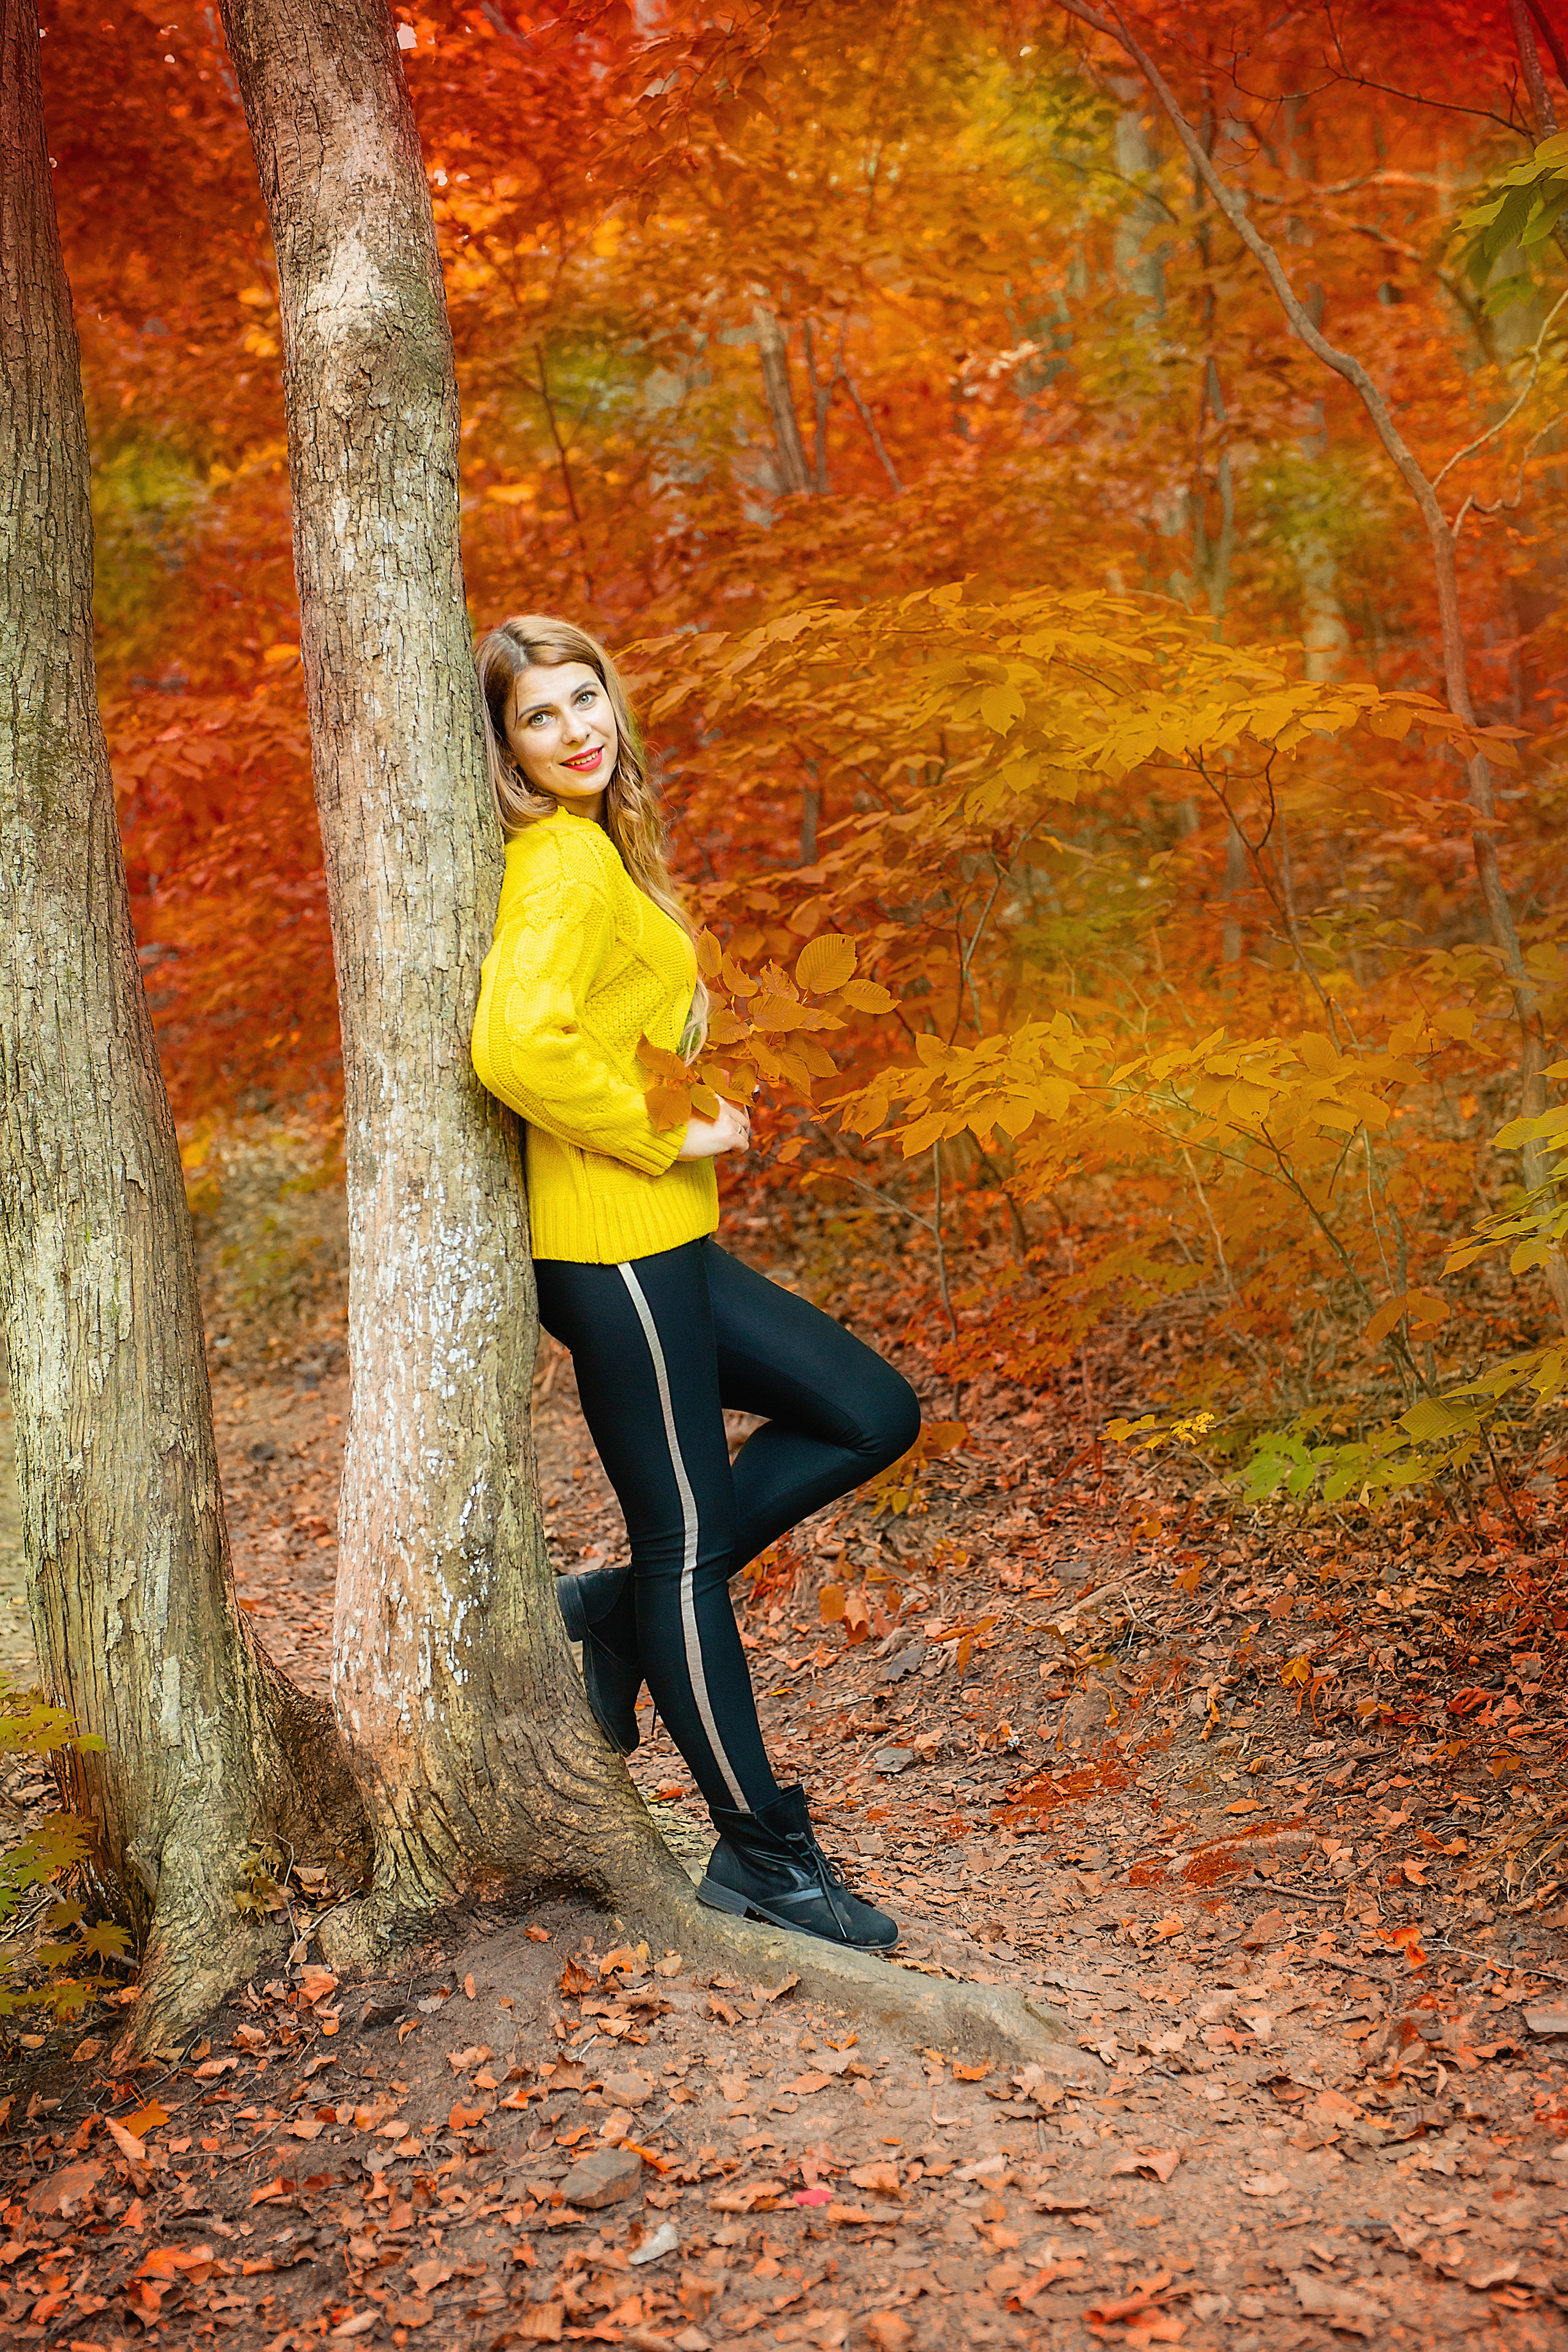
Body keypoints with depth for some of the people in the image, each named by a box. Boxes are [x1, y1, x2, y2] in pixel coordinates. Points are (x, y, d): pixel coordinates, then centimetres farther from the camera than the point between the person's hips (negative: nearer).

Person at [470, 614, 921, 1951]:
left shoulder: (593, 851, 14)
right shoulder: (567, 861, -16)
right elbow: (518, 1046, -32)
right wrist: (671, 1138, -18)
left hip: (653, 1241, 10)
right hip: (611, 1244, -10)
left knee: (872, 1415, 12)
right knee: (690, 1538, 1)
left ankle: (628, 1608, 14)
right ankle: (763, 1858, 14)